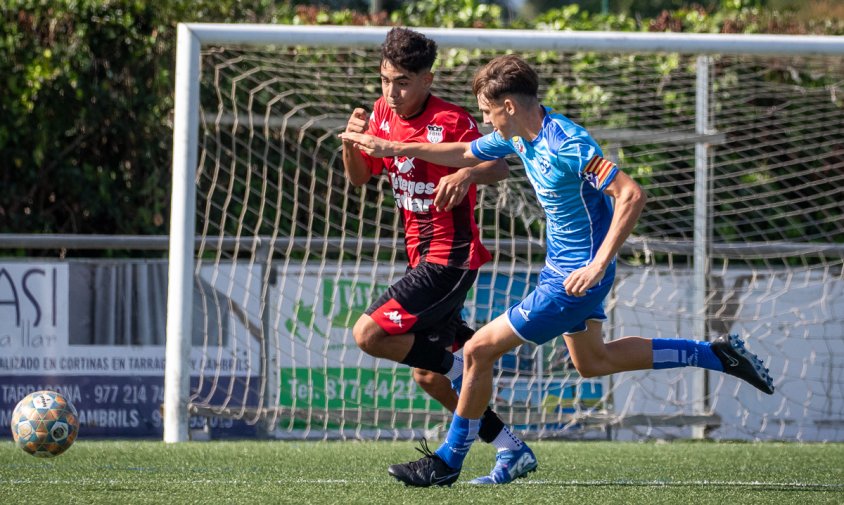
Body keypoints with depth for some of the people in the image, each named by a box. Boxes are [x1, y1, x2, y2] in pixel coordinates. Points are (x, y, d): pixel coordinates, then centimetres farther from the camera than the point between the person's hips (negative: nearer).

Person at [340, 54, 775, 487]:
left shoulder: (567, 144, -27)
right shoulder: (519, 135, 0)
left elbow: (631, 195, -30)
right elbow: (465, 154, 19)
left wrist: (598, 266, -33)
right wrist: (393, 148, 13)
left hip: (574, 277, -10)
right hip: (560, 267, 10)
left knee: (478, 350, -6)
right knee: (593, 362, 26)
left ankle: (448, 461, 9)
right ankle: (717, 354, 30)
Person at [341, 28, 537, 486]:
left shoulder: (450, 122, -17)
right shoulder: (383, 114, 5)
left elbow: (499, 166, -15)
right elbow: (359, 177, 13)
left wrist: (467, 174, -36)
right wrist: (351, 142, -8)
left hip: (450, 257, -9)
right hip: (422, 256, 9)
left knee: (369, 334, -20)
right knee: (427, 377, 11)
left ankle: (462, 364, -2)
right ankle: (511, 450, 19)